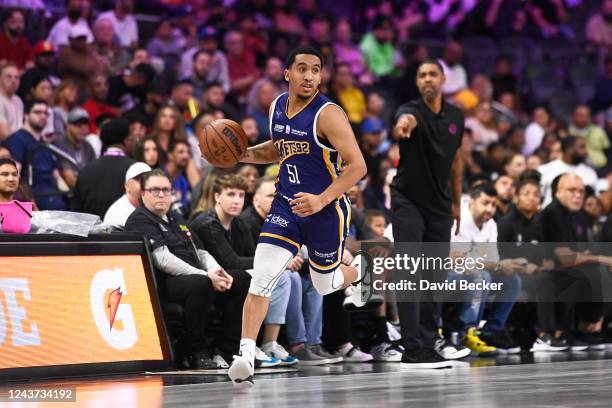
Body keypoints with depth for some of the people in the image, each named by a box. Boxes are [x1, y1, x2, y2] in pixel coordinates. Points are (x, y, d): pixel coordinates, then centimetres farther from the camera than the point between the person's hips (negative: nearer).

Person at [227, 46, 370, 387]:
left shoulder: (328, 114, -19)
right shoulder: (278, 106, 2)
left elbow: (357, 166, -21)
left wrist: (322, 200, -31)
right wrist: (242, 154, 4)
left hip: (326, 209, -4)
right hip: (287, 205, 5)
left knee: (325, 284, 15)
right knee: (261, 278, -13)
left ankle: (360, 269, 51)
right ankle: (246, 357, -13)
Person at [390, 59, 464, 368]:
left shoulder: (455, 117, 4)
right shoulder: (412, 111, -14)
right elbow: (404, 120, -40)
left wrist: (457, 202, 18)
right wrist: (403, 125, -65)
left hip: (439, 205, 6)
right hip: (408, 201, -5)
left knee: (436, 278, 7)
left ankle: (427, 346, 14)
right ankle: (412, 351, -14)